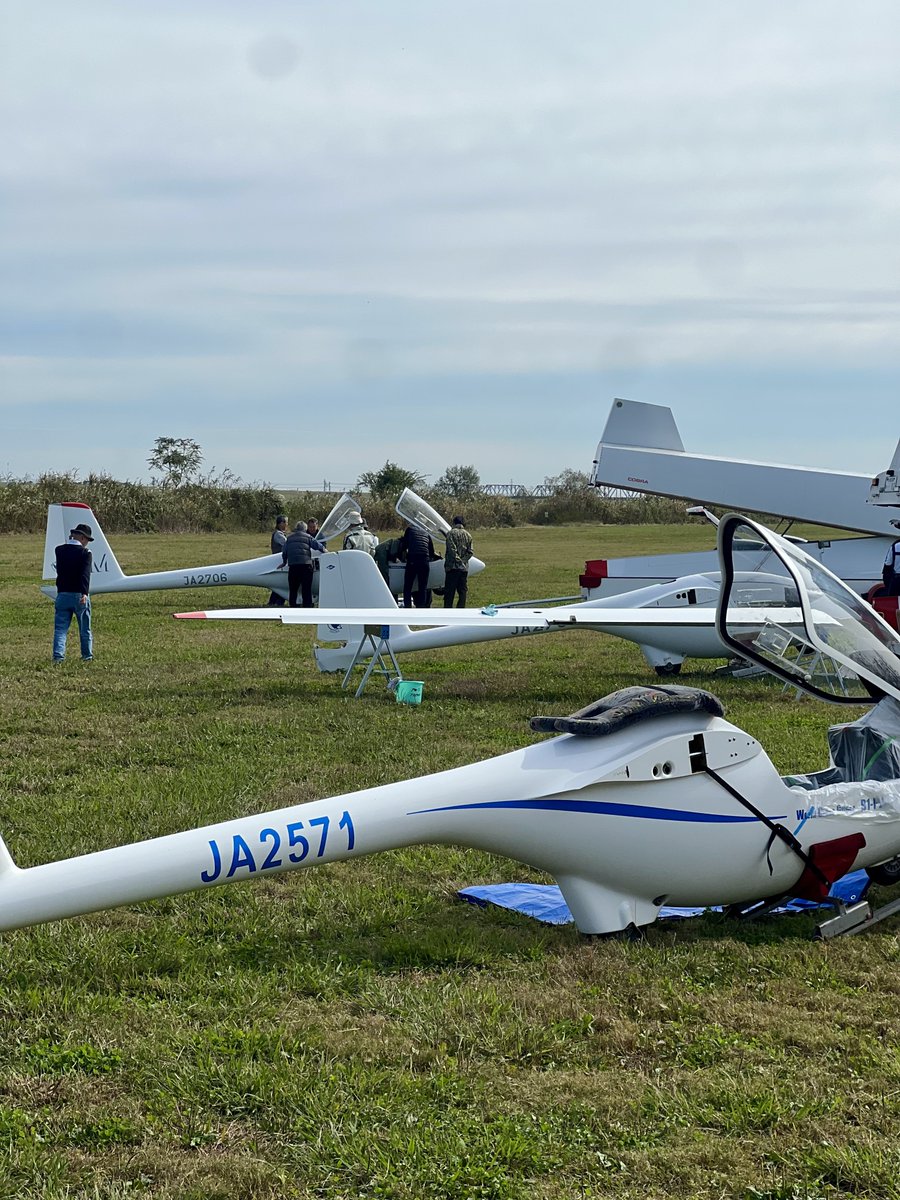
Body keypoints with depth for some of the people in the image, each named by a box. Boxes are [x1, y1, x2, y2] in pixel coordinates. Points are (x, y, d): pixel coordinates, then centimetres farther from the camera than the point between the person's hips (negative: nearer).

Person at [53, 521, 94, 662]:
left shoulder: (59, 550, 6)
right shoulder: (85, 553, -8)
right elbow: (85, 575, -21)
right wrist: (85, 593, -32)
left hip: (62, 595, 3)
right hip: (79, 595, -3)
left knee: (60, 628, 2)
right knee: (84, 628, 12)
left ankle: (58, 655, -11)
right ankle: (87, 655, 19)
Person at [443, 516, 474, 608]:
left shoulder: (451, 533, -4)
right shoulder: (468, 535, 11)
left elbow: (452, 550, -14)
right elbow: (470, 552, 4)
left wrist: (458, 560, -9)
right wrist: (463, 560, 3)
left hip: (452, 566, -4)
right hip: (464, 568, 4)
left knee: (449, 591, -2)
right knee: (463, 591, 8)